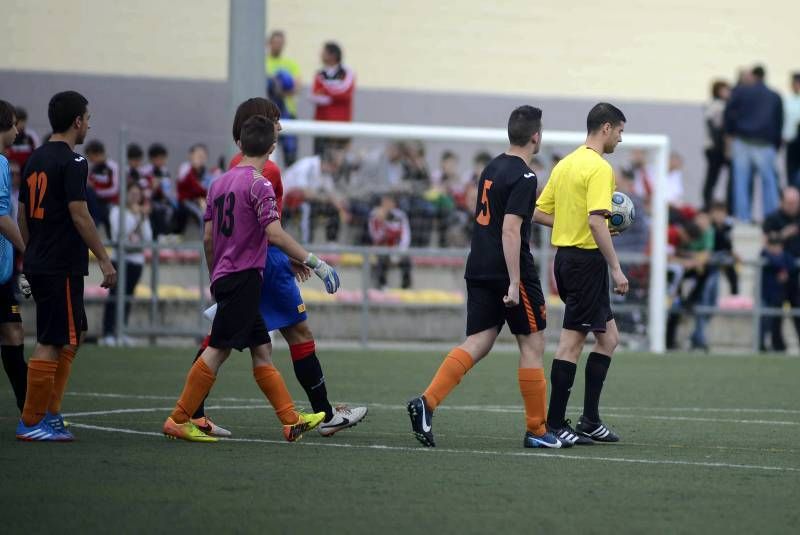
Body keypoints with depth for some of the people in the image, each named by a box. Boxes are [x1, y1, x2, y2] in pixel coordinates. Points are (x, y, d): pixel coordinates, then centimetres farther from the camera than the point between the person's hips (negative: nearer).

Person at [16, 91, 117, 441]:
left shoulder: (36, 159, 13)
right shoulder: (72, 162, -13)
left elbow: (23, 214, 17)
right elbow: (79, 215, -17)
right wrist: (104, 260, -12)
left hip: (37, 264, 9)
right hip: (62, 266, -9)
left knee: (74, 334, 18)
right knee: (51, 343, -5)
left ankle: (49, 413, 16)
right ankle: (31, 422, -3)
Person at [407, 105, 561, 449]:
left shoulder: (493, 167, 13)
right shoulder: (523, 177, -14)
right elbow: (510, 230, -22)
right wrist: (514, 283, -22)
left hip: (480, 270, 8)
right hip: (510, 271, -8)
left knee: (478, 343, 4)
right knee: (532, 344, 4)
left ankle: (427, 402, -16)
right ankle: (536, 431, 8)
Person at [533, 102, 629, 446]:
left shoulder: (565, 164, 13)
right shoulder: (599, 168, -14)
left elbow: (539, 213, 15)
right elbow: (596, 221, -23)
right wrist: (617, 269, -20)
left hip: (566, 258, 9)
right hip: (587, 259, -9)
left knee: (608, 336, 15)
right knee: (571, 341, -5)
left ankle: (590, 421, 12)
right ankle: (555, 424, -3)